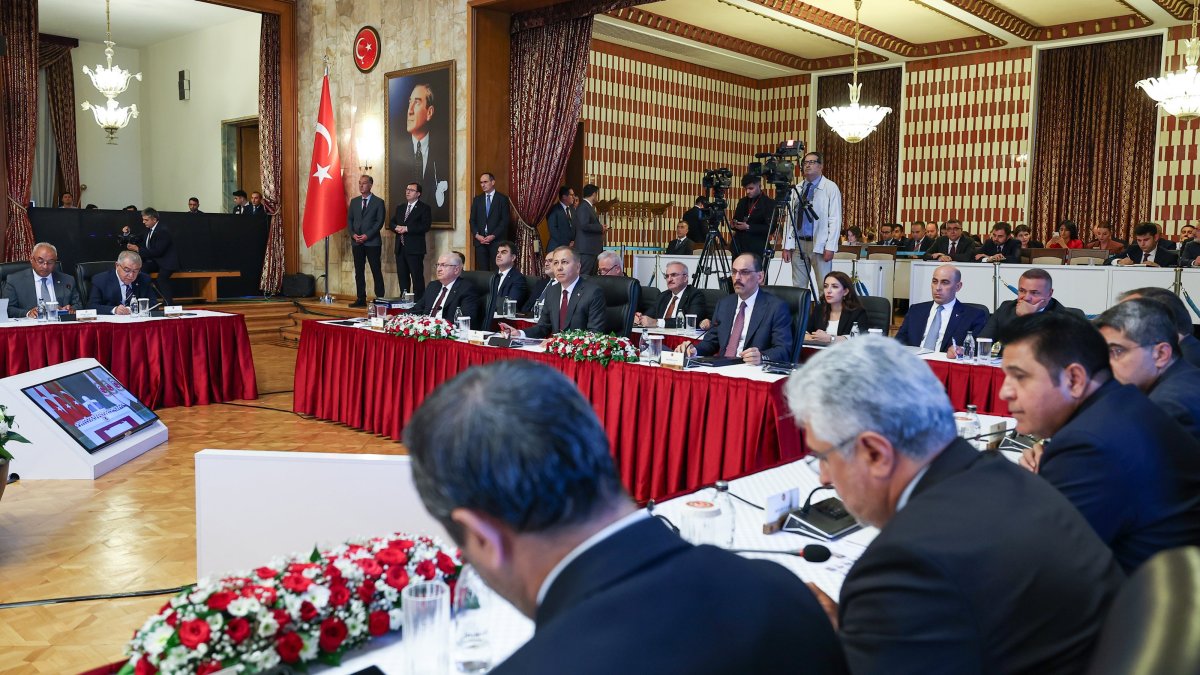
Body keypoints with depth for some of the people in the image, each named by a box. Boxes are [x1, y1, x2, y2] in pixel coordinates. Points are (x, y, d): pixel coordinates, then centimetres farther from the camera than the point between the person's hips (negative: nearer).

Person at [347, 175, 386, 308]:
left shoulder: (378, 202, 0)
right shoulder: (354, 201, 14)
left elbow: (379, 222, -6)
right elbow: (349, 220, 12)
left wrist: (367, 236, -14)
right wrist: (353, 234, -5)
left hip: (372, 242, -5)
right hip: (356, 242, 5)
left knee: (376, 272, -3)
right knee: (359, 272, 6)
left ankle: (380, 299, 0)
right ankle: (361, 299, 10)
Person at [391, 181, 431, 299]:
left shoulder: (424, 208, -2)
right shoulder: (400, 208, 20)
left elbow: (425, 226, -13)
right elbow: (392, 223, 18)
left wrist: (407, 228, -17)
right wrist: (397, 227, -6)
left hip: (415, 249, -7)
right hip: (400, 248, 7)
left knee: (417, 277, -7)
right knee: (402, 276, 10)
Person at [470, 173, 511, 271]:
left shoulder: (502, 199, 3)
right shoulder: (477, 199, 15)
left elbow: (505, 220, -3)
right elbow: (472, 220, 12)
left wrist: (493, 236, -12)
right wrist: (477, 235, -5)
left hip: (497, 240, -3)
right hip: (480, 240, 3)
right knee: (482, 270, 0)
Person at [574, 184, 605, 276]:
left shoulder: (588, 206, 18)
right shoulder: (583, 207, -12)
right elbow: (584, 225, -22)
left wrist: (601, 228, 7)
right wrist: (601, 228, -12)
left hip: (592, 248, 10)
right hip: (586, 248, -10)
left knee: (591, 275, 10)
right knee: (584, 276, -10)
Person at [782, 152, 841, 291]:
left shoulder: (831, 188, -2)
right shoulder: (796, 189, 11)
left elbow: (835, 220, -6)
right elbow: (790, 218, 12)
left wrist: (830, 247, -13)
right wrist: (787, 246, 5)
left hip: (820, 245, -4)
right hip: (798, 244, 4)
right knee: (798, 287, 7)